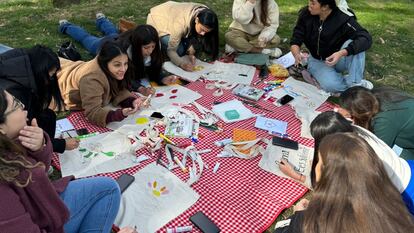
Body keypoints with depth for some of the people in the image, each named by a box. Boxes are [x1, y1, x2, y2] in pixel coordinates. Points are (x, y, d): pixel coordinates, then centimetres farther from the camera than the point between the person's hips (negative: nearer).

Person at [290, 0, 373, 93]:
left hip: (340, 59, -1)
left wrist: (342, 53, -47)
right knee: (331, 85, -30)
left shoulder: (343, 18, -23)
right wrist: (297, 55, -33)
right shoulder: (305, 15, -14)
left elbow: (366, 38, -31)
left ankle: (355, 83, -19)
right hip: (318, 60, 1)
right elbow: (295, 41, -10)